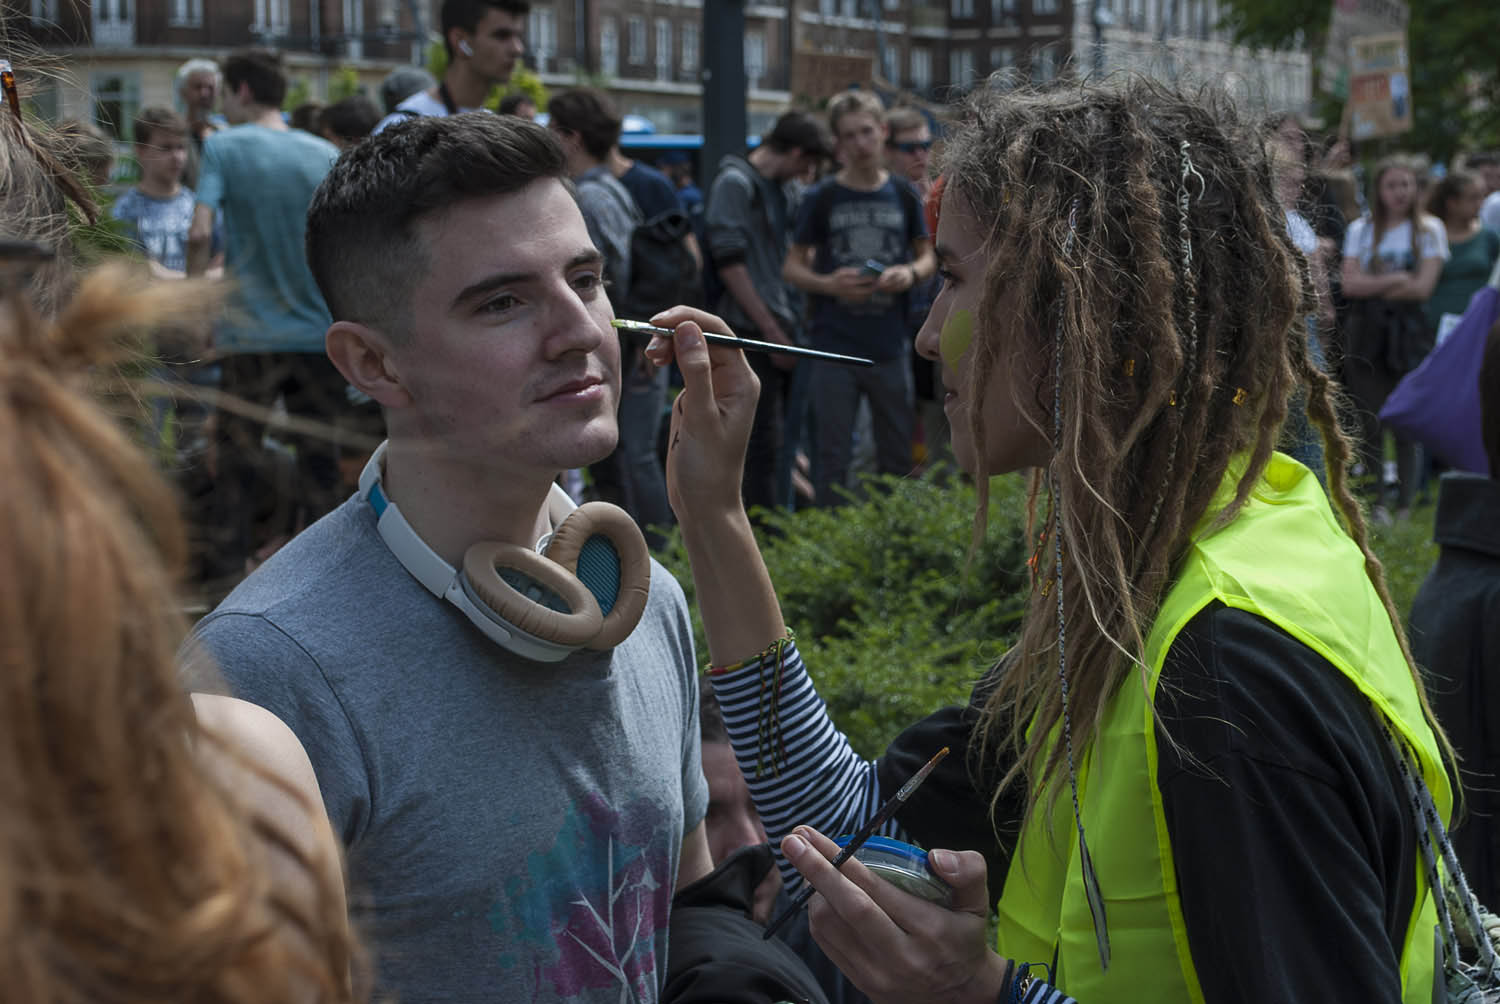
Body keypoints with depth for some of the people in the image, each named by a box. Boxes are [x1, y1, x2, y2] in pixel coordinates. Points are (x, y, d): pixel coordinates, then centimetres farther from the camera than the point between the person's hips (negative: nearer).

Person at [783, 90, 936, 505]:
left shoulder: (903, 195, 5)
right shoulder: (823, 198, -1)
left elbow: (928, 256, 15)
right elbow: (791, 267, 3)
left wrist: (911, 273, -9)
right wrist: (829, 284, -17)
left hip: (890, 348, 2)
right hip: (835, 347, -2)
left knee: (897, 456, 10)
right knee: (834, 458, 2)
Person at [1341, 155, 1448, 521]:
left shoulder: (1429, 230, 6)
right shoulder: (1360, 229, 11)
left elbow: (1422, 288, -4)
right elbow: (1349, 284, -1)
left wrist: (1373, 287, -4)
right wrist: (1395, 280, -9)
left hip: (1409, 335, -2)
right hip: (1366, 335, 2)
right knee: (1370, 421, -1)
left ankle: (1406, 503, 1)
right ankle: (1376, 503, 6)